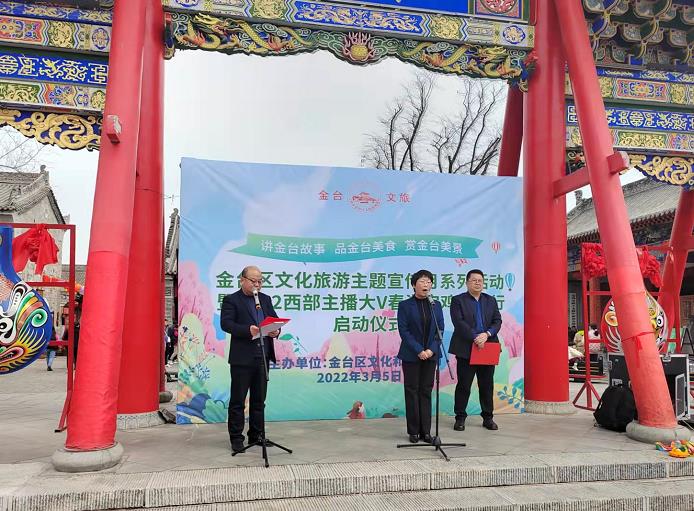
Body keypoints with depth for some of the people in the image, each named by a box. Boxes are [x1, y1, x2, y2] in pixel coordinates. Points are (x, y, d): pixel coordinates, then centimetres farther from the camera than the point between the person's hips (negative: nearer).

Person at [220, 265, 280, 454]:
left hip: (262, 356, 5)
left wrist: (276, 330, -8)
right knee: (237, 400, 2)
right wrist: (248, 330, -27)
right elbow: (226, 323, -13)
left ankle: (257, 435, 23)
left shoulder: (265, 299, 16)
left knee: (259, 399, 13)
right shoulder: (231, 300, -1)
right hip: (242, 358, -5)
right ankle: (236, 438, 11)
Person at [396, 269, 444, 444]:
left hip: (430, 355, 3)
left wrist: (431, 349, -9)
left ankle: (426, 431, 12)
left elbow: (440, 329, 5)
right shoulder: (405, 305, -3)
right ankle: (414, 431, 11)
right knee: (412, 392, 3)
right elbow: (403, 331, -8)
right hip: (411, 356, -3)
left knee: (426, 391, 6)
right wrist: (419, 351, -14)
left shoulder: (436, 305, 8)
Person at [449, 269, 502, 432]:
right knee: (463, 385, 3)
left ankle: (488, 417, 21)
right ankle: (460, 418, 13)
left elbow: (497, 321, 4)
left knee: (487, 385, 10)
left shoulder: (491, 300, 13)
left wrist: (486, 334, -14)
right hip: (466, 350, -4)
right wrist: (475, 337, -20)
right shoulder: (458, 300, 0)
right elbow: (459, 323, -11)